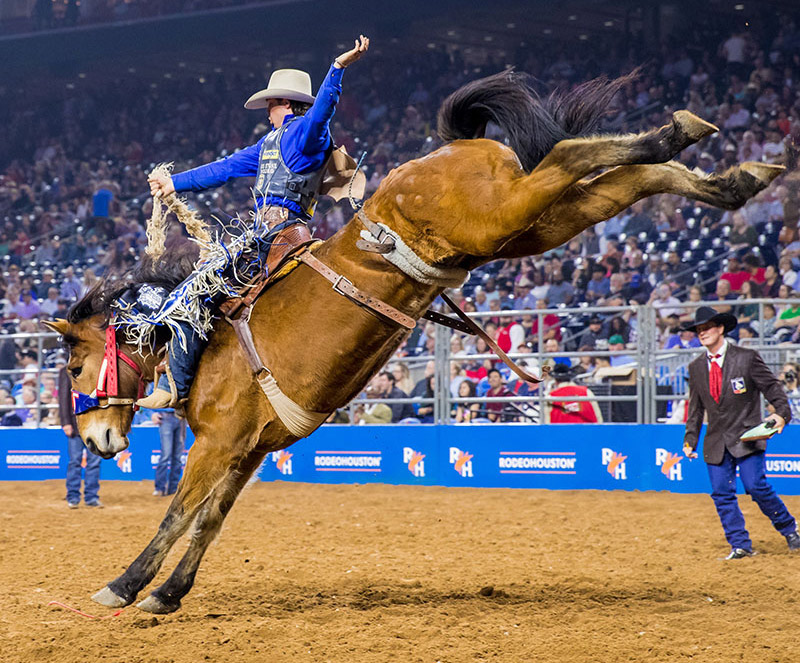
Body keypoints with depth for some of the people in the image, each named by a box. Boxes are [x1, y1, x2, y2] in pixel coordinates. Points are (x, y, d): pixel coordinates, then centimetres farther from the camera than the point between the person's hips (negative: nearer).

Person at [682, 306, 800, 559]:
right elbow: (695, 408, 17)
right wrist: (690, 439, 11)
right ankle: (740, 546, 7)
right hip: (716, 441, 5)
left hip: (747, 437, -5)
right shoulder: (696, 367, 10)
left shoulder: (747, 358, -4)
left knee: (757, 487, -13)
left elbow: (772, 387, -3)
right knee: (722, 494, -2)